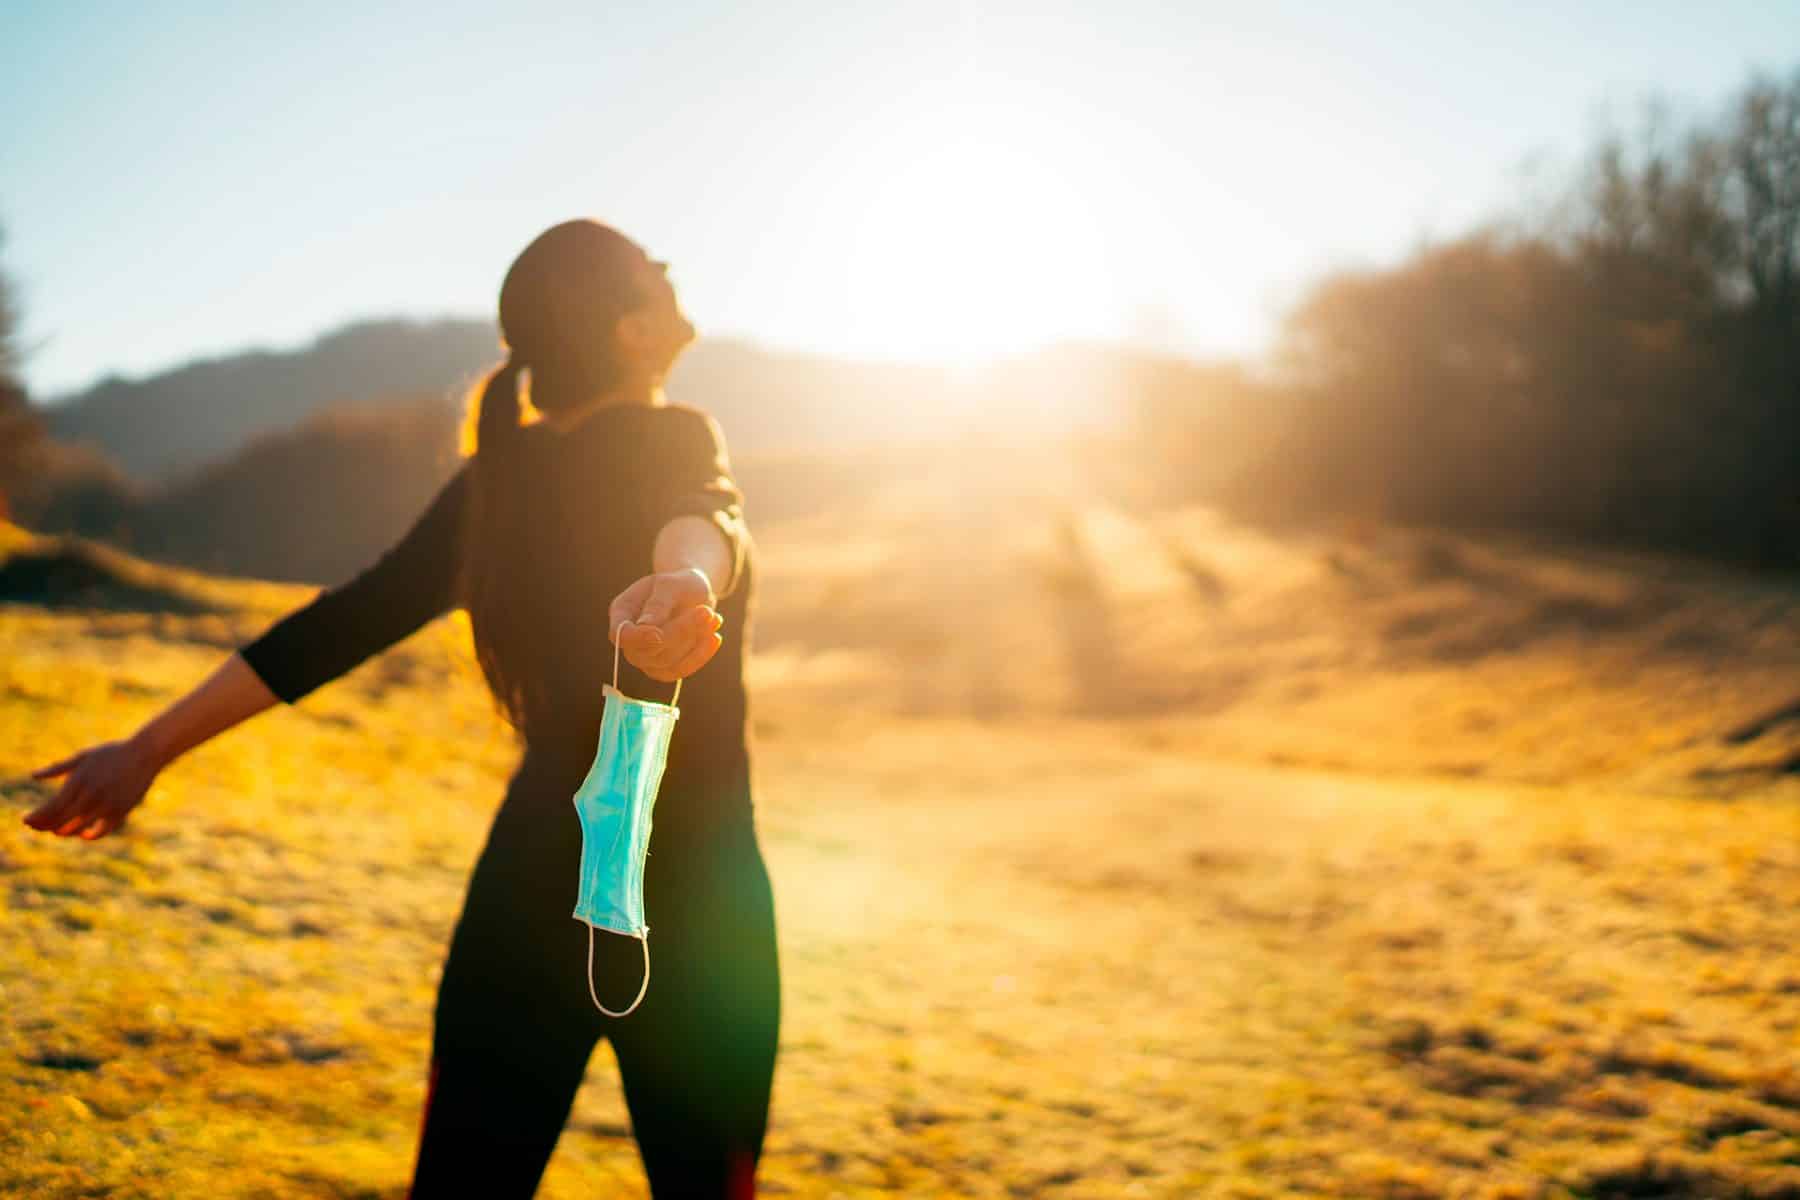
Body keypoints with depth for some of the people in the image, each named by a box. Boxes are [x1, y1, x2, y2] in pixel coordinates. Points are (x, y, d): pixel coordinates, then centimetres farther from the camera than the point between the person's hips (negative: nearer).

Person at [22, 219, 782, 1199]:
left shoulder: (493, 482, 7)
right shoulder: (670, 442, -9)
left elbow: (340, 625, 5)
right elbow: (701, 513, -33)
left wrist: (149, 747, 10)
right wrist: (689, 578, -56)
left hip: (530, 883, 5)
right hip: (689, 895, -5)